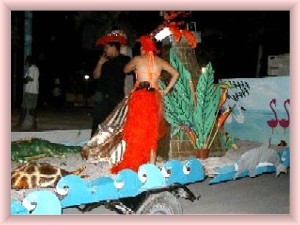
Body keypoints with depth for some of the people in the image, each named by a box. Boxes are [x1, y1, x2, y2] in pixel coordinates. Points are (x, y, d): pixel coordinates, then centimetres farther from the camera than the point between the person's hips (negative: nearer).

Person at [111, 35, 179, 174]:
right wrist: (166, 90, 11)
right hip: (155, 98, 3)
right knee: (152, 131, 9)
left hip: (140, 96, -3)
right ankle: (152, 164, 10)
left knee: (136, 131, 0)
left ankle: (132, 164, 2)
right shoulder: (160, 61, 12)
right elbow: (176, 74, 12)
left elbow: (125, 70, 20)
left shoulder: (137, 59, 4)